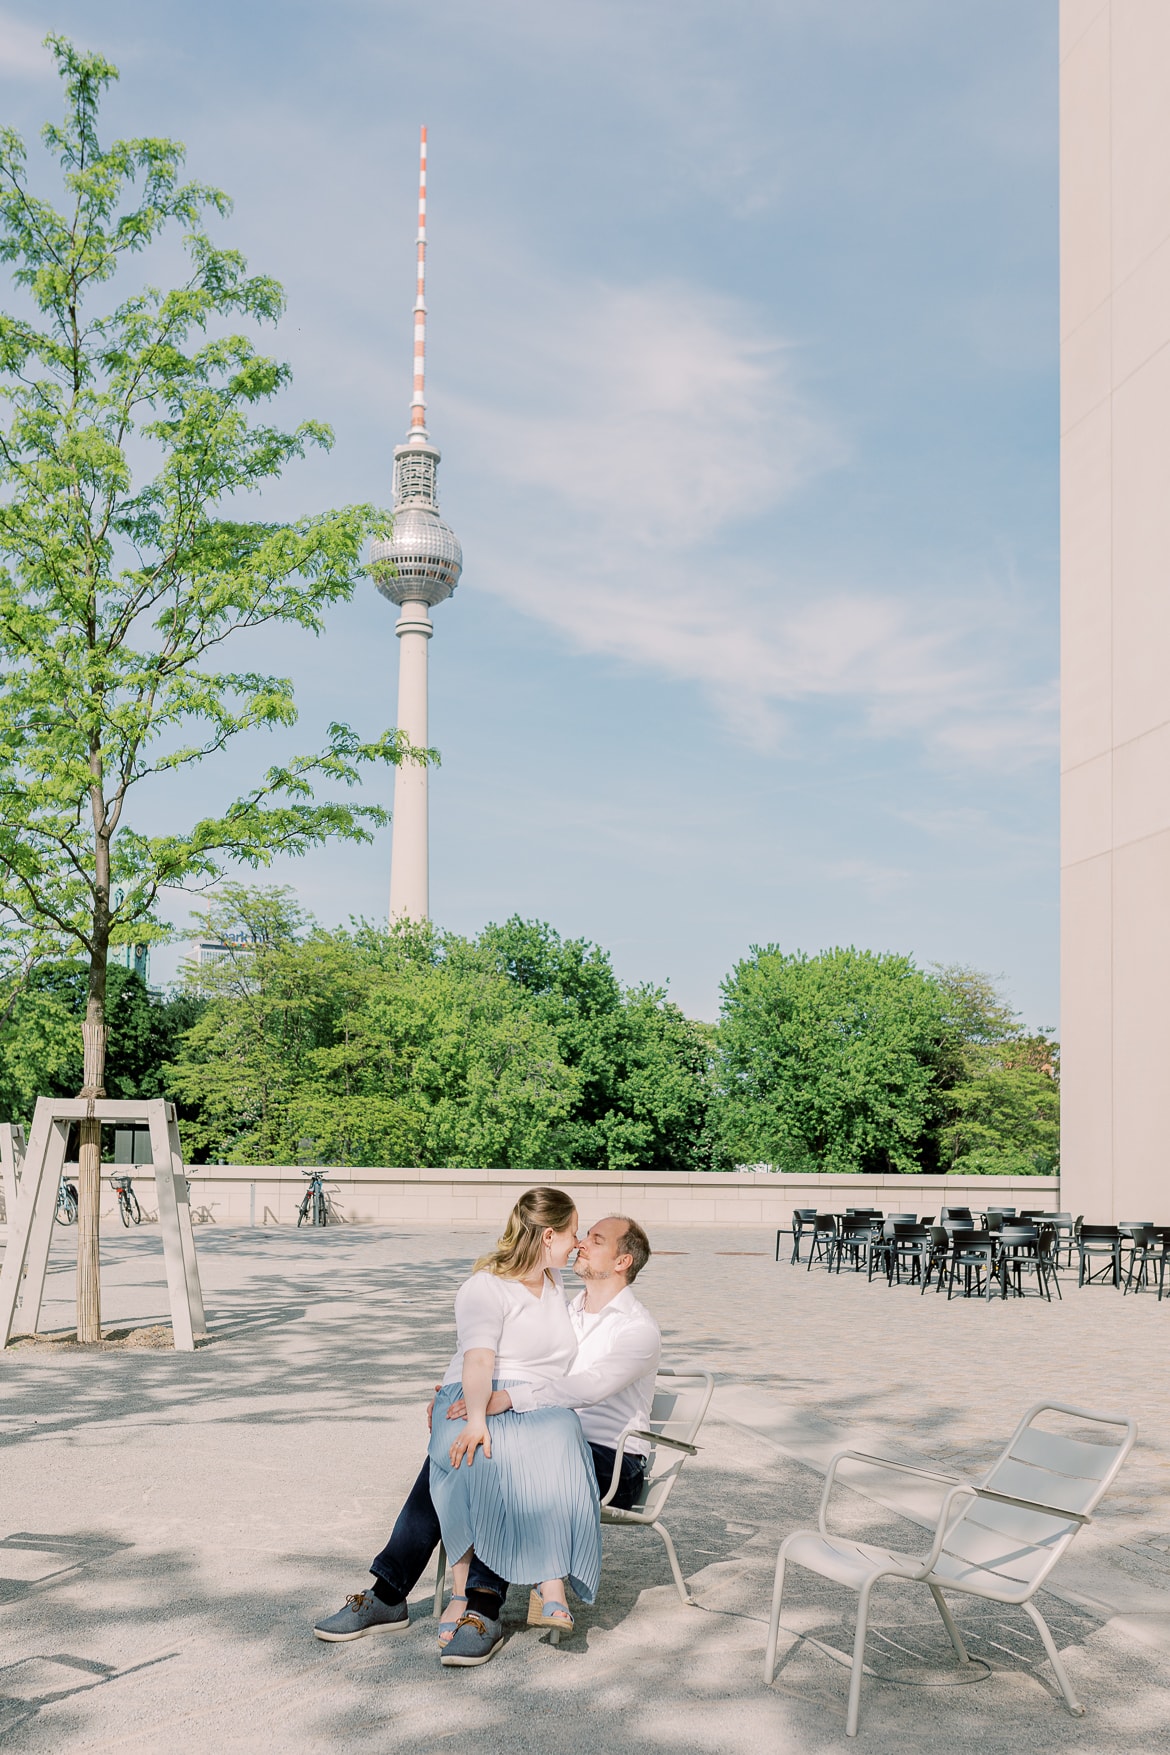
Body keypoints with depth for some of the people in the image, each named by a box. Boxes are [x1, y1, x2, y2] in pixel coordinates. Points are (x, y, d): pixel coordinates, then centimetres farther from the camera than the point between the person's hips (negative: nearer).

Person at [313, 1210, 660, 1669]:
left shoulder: (638, 1328, -9)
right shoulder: (564, 1314, 17)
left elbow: (589, 1385, -27)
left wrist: (507, 1398, -40)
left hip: (610, 1464, -7)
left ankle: (482, 1606, -38)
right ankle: (387, 1595, -16)